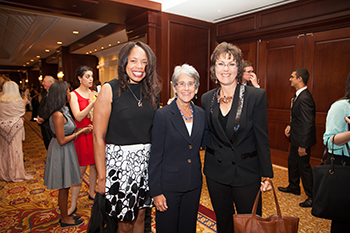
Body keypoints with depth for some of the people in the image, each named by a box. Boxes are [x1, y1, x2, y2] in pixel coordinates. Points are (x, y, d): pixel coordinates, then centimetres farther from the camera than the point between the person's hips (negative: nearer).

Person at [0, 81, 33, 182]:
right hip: (15, 127, -4)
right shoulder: (18, 101, -12)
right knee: (15, 149, 4)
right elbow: (22, 112, -2)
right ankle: (16, 174, 11)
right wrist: (24, 103, 11)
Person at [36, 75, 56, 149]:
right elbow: (40, 106, 18)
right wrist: (38, 116, 3)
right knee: (46, 143, 16)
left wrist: (43, 118, -17)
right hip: (43, 123, 9)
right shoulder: (45, 93, 15)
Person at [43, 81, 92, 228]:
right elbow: (62, 141, -23)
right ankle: (65, 220, 24)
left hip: (66, 151, 9)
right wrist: (80, 132, -17)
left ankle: (65, 215, 35)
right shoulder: (58, 115, -24)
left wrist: (82, 129, 5)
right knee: (63, 188, 7)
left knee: (65, 187, 20)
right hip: (61, 152, -9)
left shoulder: (63, 110, 5)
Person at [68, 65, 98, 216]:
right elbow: (78, 117, -17)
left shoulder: (94, 93, 8)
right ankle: (73, 204, 10)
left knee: (95, 164, 13)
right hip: (82, 134, -5)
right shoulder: (74, 95, -6)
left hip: (95, 132, 5)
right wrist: (91, 104, -26)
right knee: (81, 168, -2)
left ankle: (92, 193, 33)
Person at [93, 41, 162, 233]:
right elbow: (98, 136, -10)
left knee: (140, 216, 19)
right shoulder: (110, 89, -8)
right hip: (119, 160, -4)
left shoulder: (150, 91, 6)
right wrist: (102, 177, -10)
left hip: (146, 161, 5)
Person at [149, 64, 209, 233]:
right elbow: (155, 155, -11)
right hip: (169, 185, -4)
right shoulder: (163, 115, -12)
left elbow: (205, 144, 9)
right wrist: (155, 191, -12)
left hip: (194, 184, 4)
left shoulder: (201, 114, 2)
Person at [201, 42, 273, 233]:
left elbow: (262, 138, -7)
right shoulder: (207, 99, 1)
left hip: (247, 173, -3)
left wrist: (267, 174, -6)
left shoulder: (256, 96, -10)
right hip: (216, 172, 3)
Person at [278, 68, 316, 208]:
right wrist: (290, 125, 3)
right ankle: (294, 187, 42)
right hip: (296, 138, 10)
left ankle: (311, 197, 19)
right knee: (292, 162, 23)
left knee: (303, 166, 2)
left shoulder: (305, 98, -25)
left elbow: (308, 123, -26)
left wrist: (303, 145, -24)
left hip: (302, 140, -10)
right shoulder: (299, 95, 7)